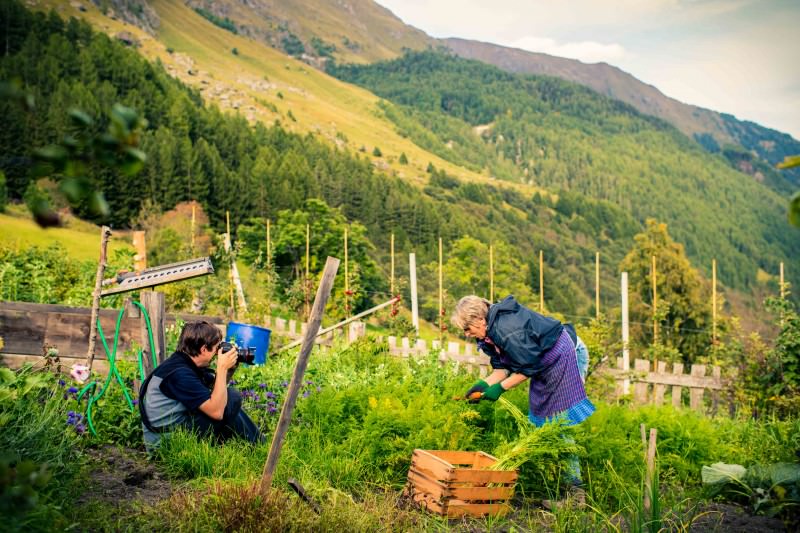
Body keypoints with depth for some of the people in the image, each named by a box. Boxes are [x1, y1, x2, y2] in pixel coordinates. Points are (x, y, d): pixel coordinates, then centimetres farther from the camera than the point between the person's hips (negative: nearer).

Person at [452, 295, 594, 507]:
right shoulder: (490, 332, 1)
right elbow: (503, 367, 5)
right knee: (542, 424, 10)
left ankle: (576, 490, -5)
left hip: (566, 356, -10)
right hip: (545, 366, 10)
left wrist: (500, 388, -20)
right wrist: (484, 384, -10)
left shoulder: (508, 329, -30)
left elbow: (528, 368, -24)